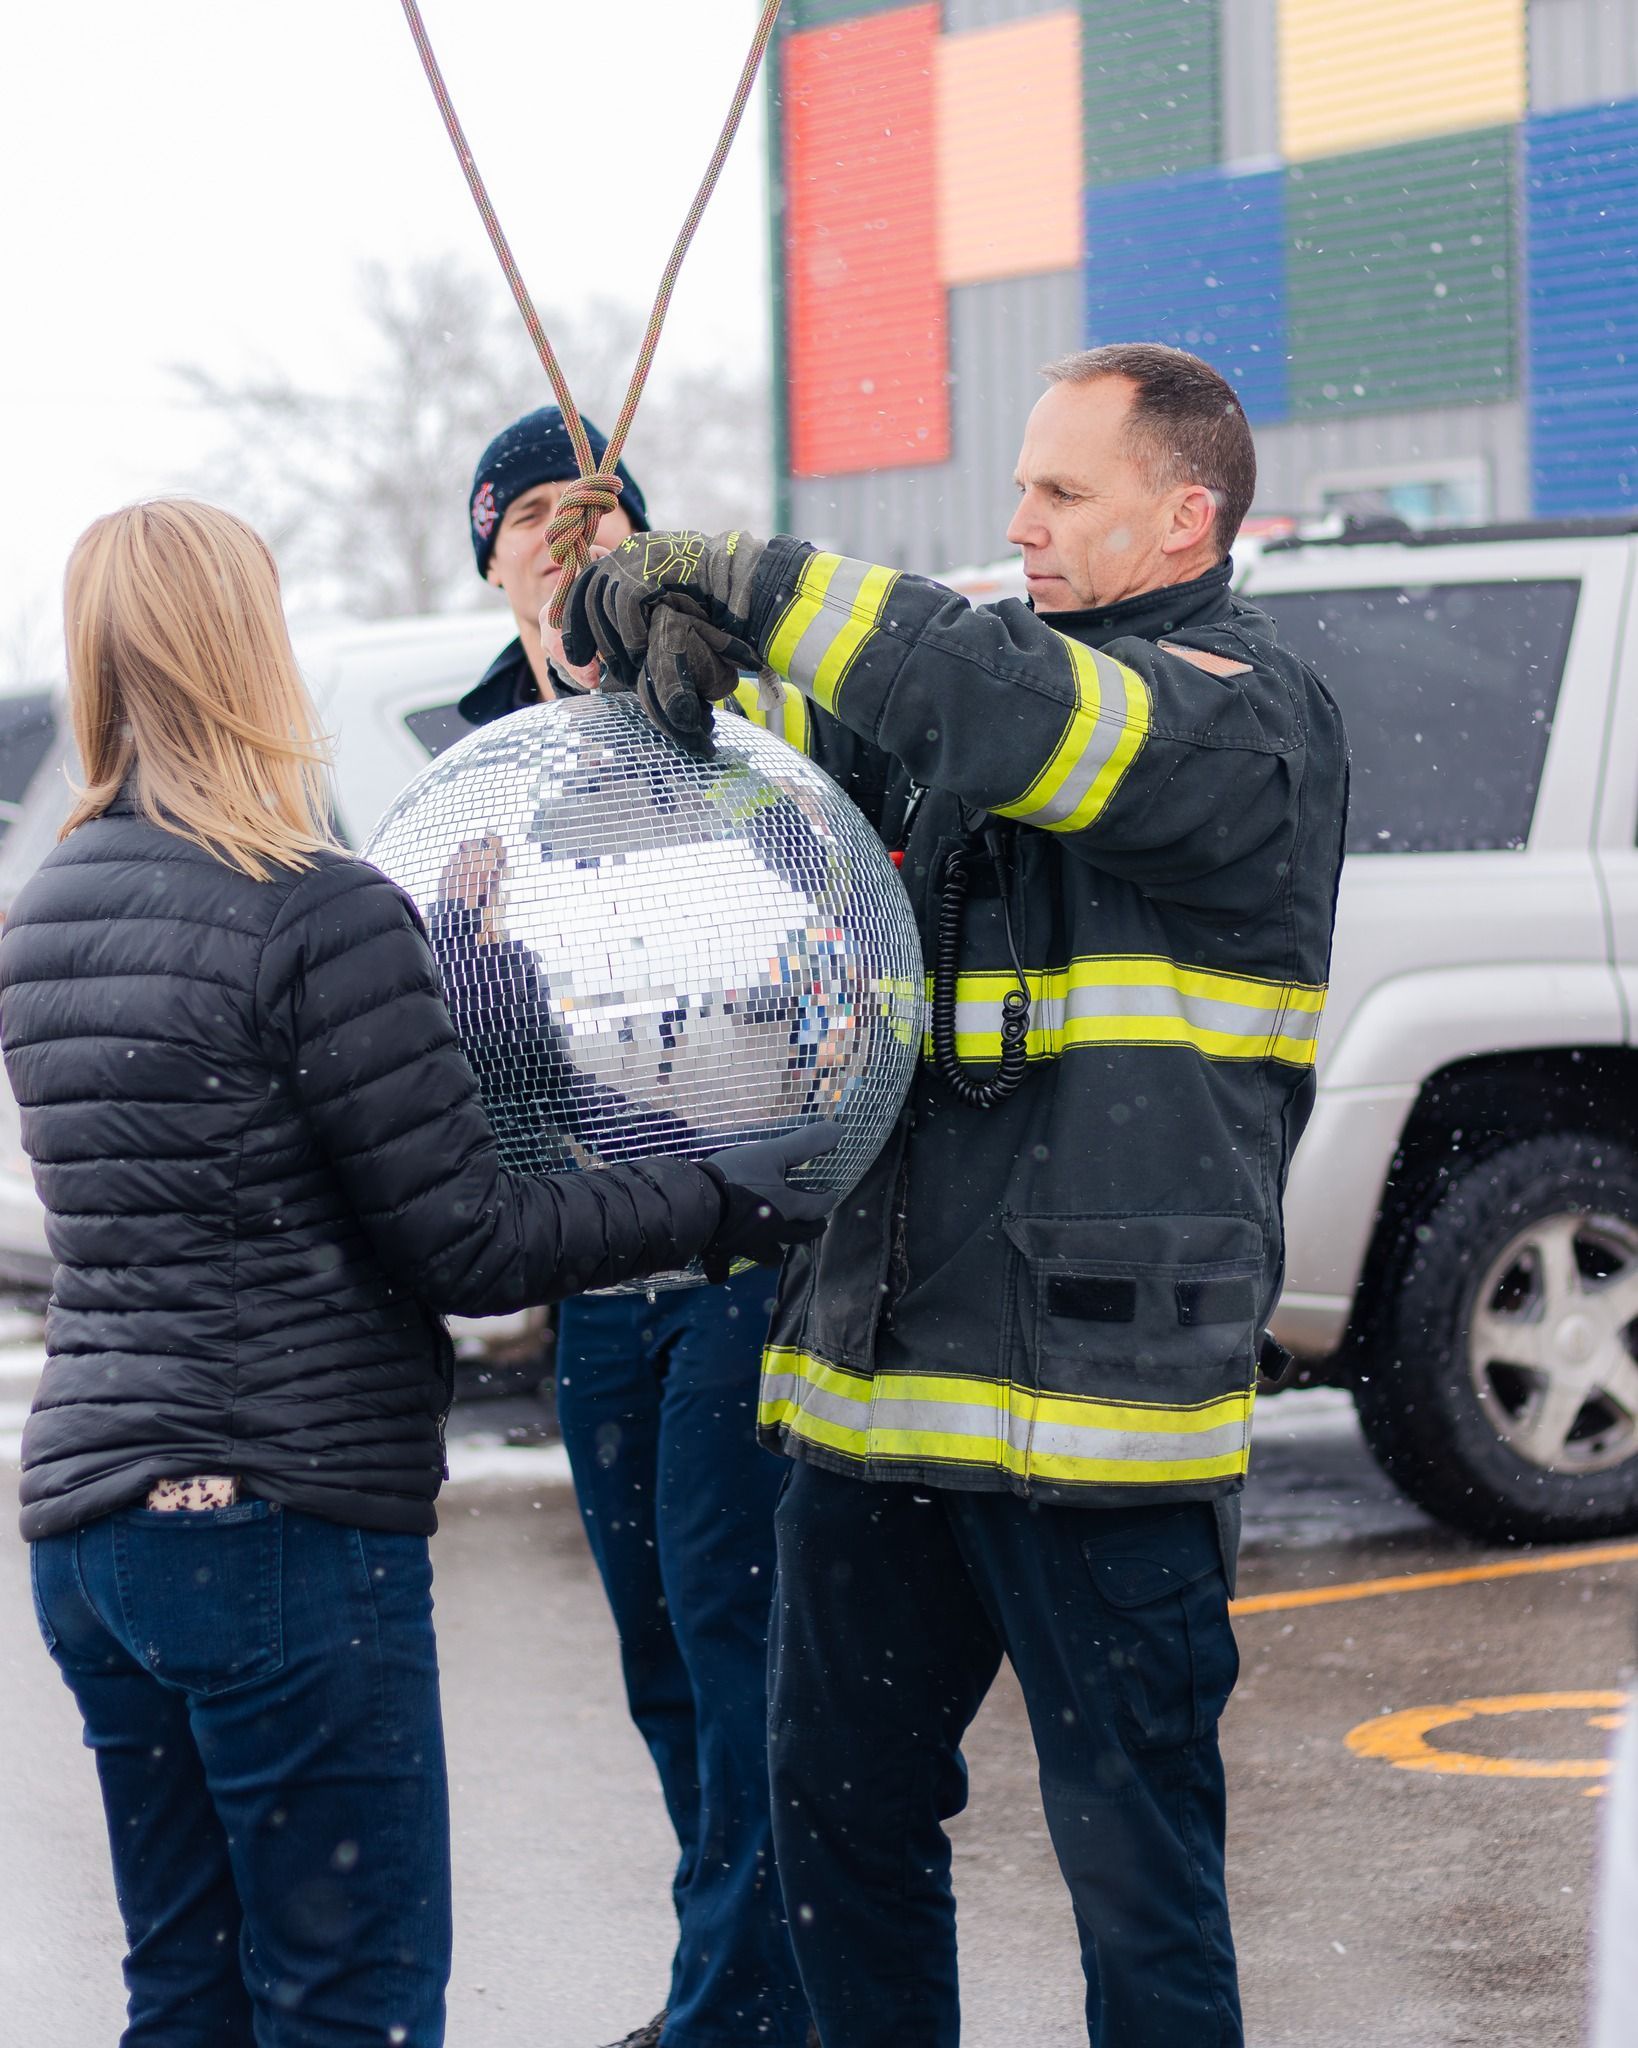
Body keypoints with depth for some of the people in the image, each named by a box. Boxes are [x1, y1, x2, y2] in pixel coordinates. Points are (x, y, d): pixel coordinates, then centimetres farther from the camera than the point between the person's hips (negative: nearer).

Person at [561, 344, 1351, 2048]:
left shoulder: (1244, 719, -8)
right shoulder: (996, 674, 15)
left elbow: (1007, 710, -26)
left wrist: (739, 578, -21)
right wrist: (663, 635, -6)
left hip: (1096, 1397, -8)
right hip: (877, 1384, 8)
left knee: (1134, 1869, 0)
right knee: (836, 1817, 16)